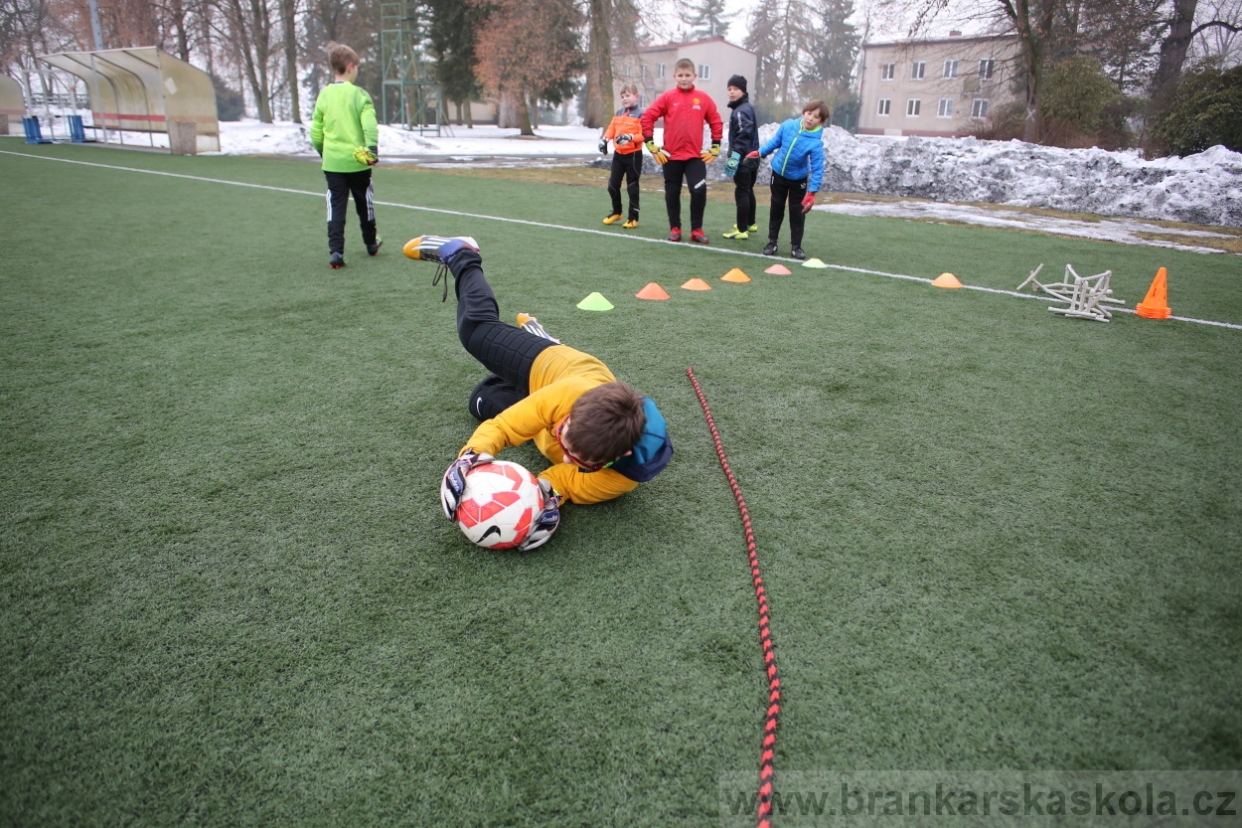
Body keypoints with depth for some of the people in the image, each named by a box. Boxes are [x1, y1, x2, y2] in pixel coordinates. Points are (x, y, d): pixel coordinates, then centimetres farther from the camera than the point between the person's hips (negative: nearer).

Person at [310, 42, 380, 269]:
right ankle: (371, 243, 32)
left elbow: (315, 132, 9)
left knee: (336, 206, 3)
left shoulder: (324, 95, 5)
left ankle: (335, 251, -8)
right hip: (357, 160, -2)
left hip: (332, 162, 2)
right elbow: (369, 124, -19)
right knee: (364, 203, 15)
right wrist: (372, 148, -18)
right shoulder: (358, 94, -7)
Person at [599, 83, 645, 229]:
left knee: (632, 187, 0)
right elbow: (611, 128, 13)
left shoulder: (640, 115, -9)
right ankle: (616, 212, 28)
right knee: (613, 184, 9)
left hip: (633, 155, -6)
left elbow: (643, 135, -17)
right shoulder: (618, 113, 12)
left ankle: (633, 218, 9)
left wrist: (630, 137, -31)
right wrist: (605, 139, -5)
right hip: (618, 154, 6)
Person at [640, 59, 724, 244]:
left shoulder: (703, 99, 1)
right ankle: (674, 228, 23)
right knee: (672, 193, 8)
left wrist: (715, 148, 6)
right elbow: (647, 117, -1)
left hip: (696, 155, 0)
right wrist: (651, 145, -4)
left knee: (699, 190, -12)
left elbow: (716, 121, 10)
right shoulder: (667, 97, -2)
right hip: (671, 155, 0)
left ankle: (696, 229, 3)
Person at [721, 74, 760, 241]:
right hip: (751, 158, 10)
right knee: (748, 191, 20)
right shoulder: (746, 108, 17)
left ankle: (742, 230, -9)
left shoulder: (741, 110, -14)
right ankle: (750, 223, 33)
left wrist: (735, 155, -30)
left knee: (741, 193, -9)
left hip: (743, 160, -10)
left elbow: (744, 135, -24)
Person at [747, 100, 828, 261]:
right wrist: (760, 152, 3)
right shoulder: (788, 125, -20)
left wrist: (812, 192, -30)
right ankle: (772, 242, 24)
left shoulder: (816, 143, -29)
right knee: (776, 209, 12)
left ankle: (796, 246, 15)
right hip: (778, 174, 3)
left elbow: (817, 169, -27)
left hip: (799, 179, -3)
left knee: (797, 213, 3)